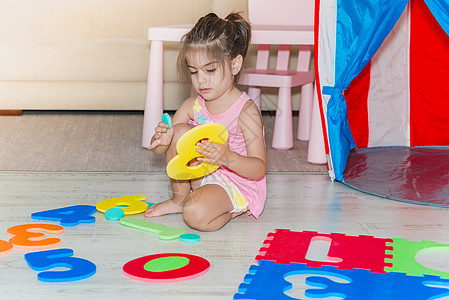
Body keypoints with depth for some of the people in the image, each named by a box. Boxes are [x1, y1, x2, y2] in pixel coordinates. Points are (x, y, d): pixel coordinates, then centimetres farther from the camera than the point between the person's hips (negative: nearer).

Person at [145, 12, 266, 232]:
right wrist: (161, 140, -24)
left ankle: (229, 211, 1)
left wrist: (227, 158, -43)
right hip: (202, 177, 7)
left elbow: (259, 169, -23)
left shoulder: (246, 111, -19)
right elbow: (156, 148, 2)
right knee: (179, 131, -13)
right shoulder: (192, 106, 0)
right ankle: (180, 198, 2)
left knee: (196, 215, -34)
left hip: (238, 186, -7)